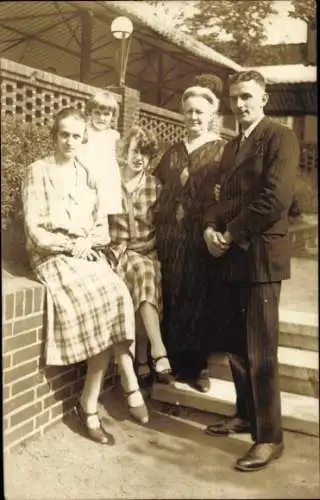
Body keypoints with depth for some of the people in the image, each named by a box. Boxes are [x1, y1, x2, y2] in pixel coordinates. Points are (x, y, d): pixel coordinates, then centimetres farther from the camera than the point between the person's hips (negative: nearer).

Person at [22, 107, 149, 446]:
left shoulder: (87, 175, 16)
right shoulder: (38, 171, 2)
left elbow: (102, 228, 12)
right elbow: (34, 229, -5)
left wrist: (87, 243, -7)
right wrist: (70, 245, -13)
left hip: (89, 255, 4)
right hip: (53, 256, -4)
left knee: (117, 300, -26)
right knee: (101, 306, -28)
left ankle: (90, 403, -17)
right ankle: (130, 387, -14)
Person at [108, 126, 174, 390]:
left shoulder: (156, 186, 8)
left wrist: (145, 251, -5)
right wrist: (117, 250, -6)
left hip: (147, 252, 2)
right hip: (118, 252, -1)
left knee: (145, 274, -31)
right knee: (144, 272, -33)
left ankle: (143, 361, -22)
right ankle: (159, 354, -36)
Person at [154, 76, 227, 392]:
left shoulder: (222, 151, 1)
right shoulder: (173, 152, 16)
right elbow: (158, 189, 19)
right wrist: (158, 227, 8)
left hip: (201, 239, -4)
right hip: (170, 238, 4)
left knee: (200, 299, 4)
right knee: (171, 299, 8)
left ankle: (198, 366, 17)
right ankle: (173, 362, 22)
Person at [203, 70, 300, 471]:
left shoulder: (280, 138, -5)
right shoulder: (231, 146, 21)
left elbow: (276, 197, -17)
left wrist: (232, 234, -12)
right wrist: (210, 228, -3)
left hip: (260, 254, -7)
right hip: (231, 256, 7)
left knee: (260, 350, -4)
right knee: (238, 345, 13)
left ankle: (269, 436, 8)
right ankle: (246, 414, 29)